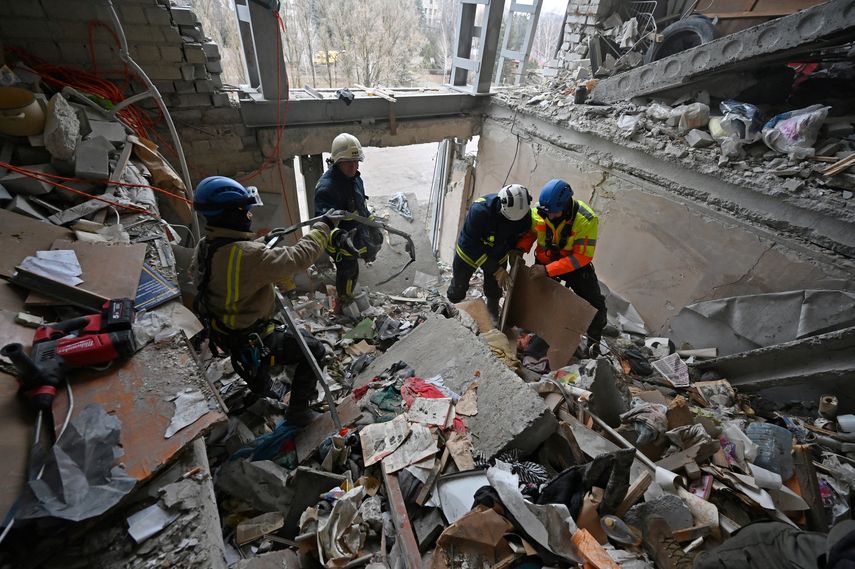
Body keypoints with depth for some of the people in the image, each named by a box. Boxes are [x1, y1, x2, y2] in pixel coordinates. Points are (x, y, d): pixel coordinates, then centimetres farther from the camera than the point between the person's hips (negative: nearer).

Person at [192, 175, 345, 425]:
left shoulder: (203, 248, -8)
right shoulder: (247, 254, -36)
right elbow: (298, 257, -31)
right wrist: (324, 226, -19)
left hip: (226, 334, 9)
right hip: (254, 342, -8)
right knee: (315, 351, 8)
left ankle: (260, 385, 62)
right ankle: (297, 411, 19)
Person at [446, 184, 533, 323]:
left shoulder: (525, 214, -26)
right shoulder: (479, 210, -42)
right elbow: (471, 244, -34)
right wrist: (496, 269, -33)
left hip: (498, 255, 3)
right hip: (469, 251, -3)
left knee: (494, 292, 19)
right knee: (458, 290, 16)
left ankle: (494, 320, 49)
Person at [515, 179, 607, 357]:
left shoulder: (586, 220, -30)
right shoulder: (538, 213, -21)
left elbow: (582, 256, -29)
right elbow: (529, 233, -1)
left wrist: (547, 270, -35)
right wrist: (519, 250, -21)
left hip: (575, 264, -2)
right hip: (544, 261, 2)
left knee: (595, 305, -2)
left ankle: (594, 343, 26)